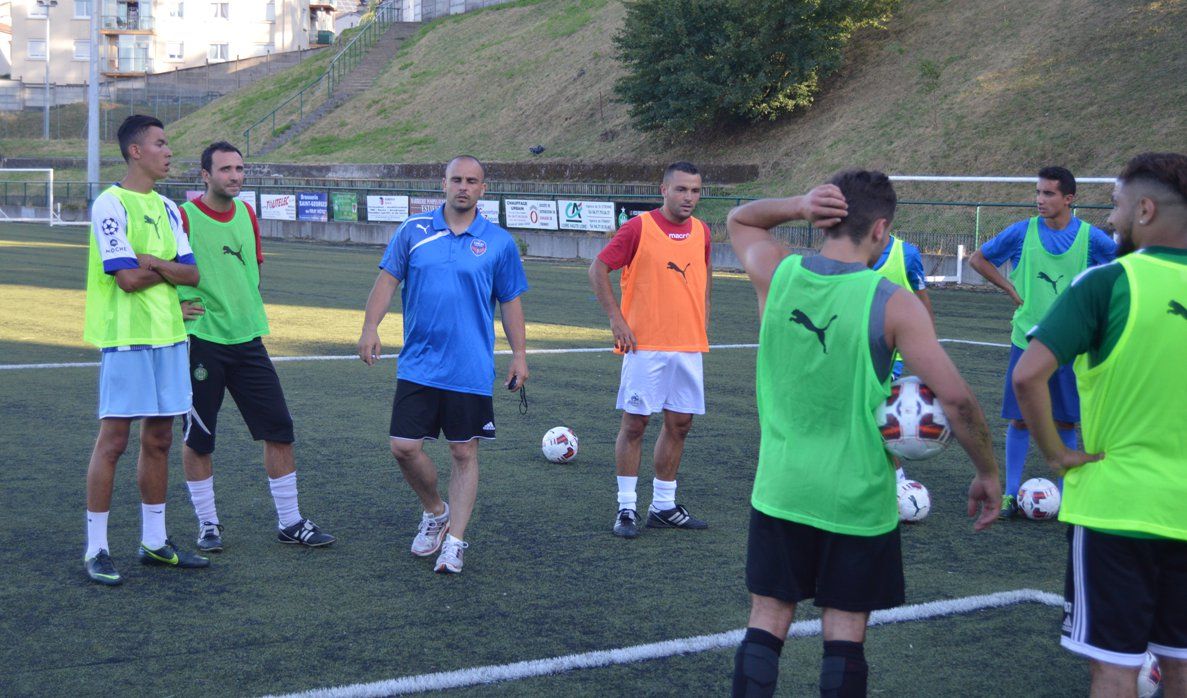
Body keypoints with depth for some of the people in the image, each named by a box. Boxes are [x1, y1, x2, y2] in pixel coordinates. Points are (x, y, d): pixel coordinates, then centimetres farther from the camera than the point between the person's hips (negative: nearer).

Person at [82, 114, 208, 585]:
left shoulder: (166, 207, 14)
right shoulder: (110, 205, -10)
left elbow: (191, 272, 5)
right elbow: (128, 278, -18)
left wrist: (152, 261, -11)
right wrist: (169, 269, -2)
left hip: (167, 334, 7)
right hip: (125, 337, -7)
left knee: (159, 439, 11)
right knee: (114, 439, -5)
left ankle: (154, 542, 20)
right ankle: (95, 550, 2)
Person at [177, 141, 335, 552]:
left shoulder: (247, 214, 9)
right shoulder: (185, 217, -10)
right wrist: (178, 304, -9)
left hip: (247, 339, 6)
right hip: (202, 340, -5)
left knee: (279, 429, 4)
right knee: (198, 438, 4)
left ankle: (289, 522, 13)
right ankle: (207, 525, 18)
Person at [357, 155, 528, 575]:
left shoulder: (499, 242, 2)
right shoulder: (413, 231, 3)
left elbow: (510, 302, 7)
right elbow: (387, 281, 5)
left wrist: (519, 355, 3)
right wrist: (370, 327, -8)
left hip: (472, 371, -1)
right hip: (418, 365, 1)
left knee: (464, 454, 2)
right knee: (404, 447, -1)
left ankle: (454, 542, 10)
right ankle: (435, 513, 25)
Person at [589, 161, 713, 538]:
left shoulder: (702, 232, 8)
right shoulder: (639, 228, -8)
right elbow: (598, 269, -5)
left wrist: (702, 317, 14)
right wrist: (616, 319, -10)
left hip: (689, 346, 5)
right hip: (645, 345, -5)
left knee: (679, 423, 8)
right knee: (635, 422, -2)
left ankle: (663, 506, 19)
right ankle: (626, 508, 6)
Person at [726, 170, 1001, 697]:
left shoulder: (777, 275, -4)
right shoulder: (894, 305, -14)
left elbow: (738, 220, 18)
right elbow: (957, 401, -16)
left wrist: (797, 206, -2)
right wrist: (987, 474, -2)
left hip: (781, 490, 3)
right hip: (858, 498, -3)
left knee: (766, 624, 10)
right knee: (845, 634, 6)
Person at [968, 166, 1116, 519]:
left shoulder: (1090, 237, -5)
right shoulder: (1022, 232, -3)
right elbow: (978, 259, 9)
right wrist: (1011, 289, 1)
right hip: (1027, 341, 0)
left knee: (1067, 422, 6)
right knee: (1019, 420, 2)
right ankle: (1011, 493, 12)